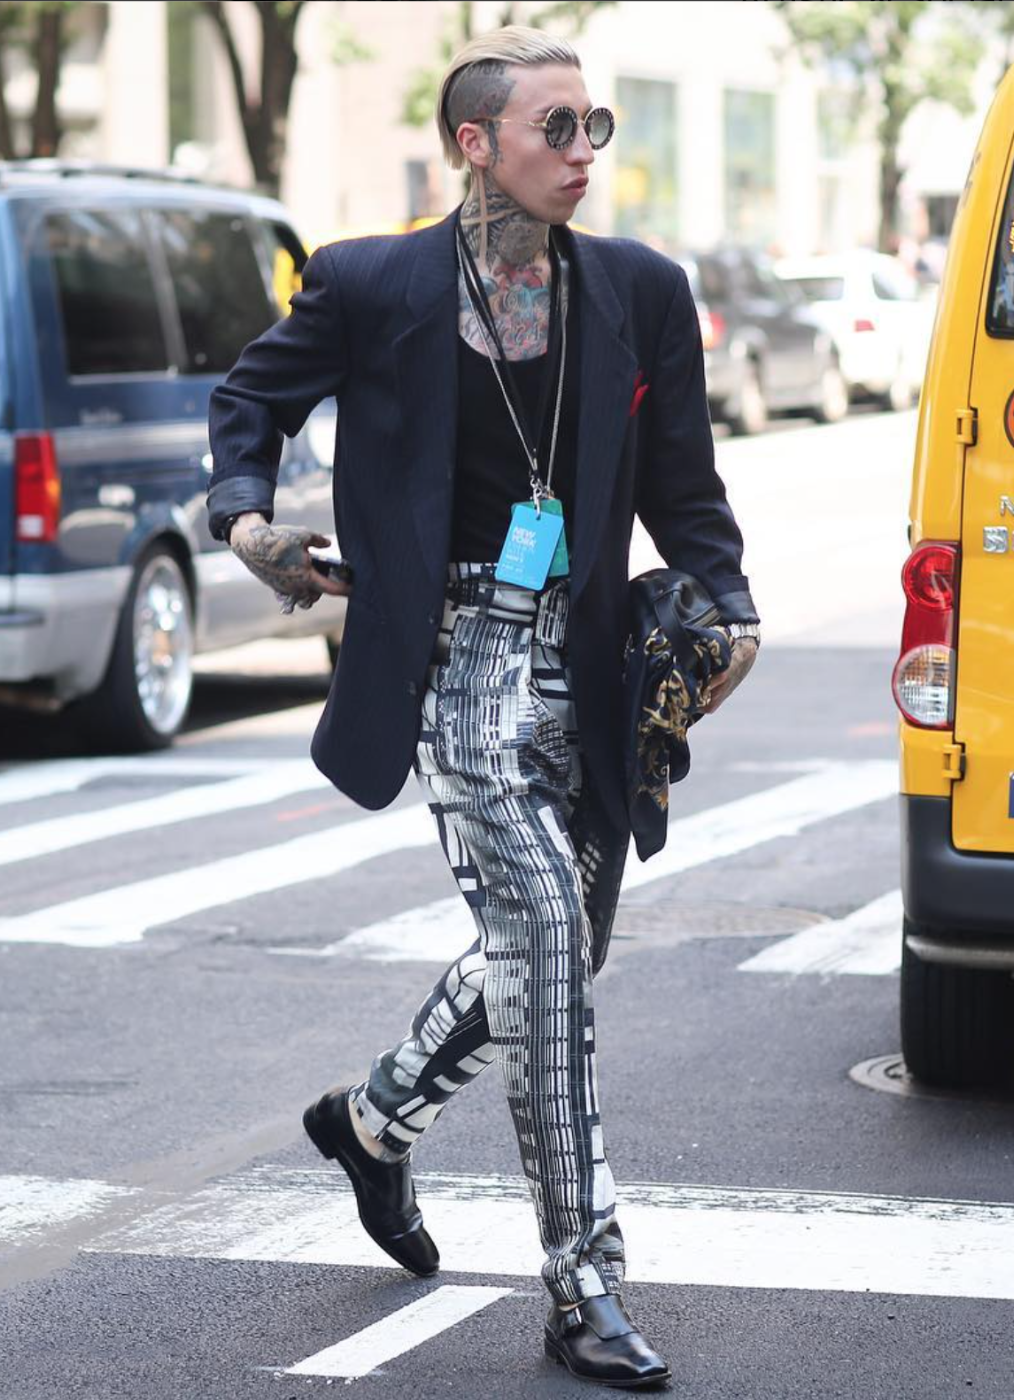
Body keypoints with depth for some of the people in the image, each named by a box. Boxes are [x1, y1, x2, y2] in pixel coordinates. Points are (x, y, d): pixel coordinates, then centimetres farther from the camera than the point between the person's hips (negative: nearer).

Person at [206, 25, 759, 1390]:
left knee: (552, 956, 13)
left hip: (583, 663, 5)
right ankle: (584, 1291, -12)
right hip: (460, 652, -5)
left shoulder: (639, 292, 7)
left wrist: (730, 607, -1)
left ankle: (375, 1118, 43)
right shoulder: (374, 287, -3)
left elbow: (682, 481, 14)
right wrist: (246, 515, -6)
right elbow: (255, 394, 12)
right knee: (547, 934, -18)